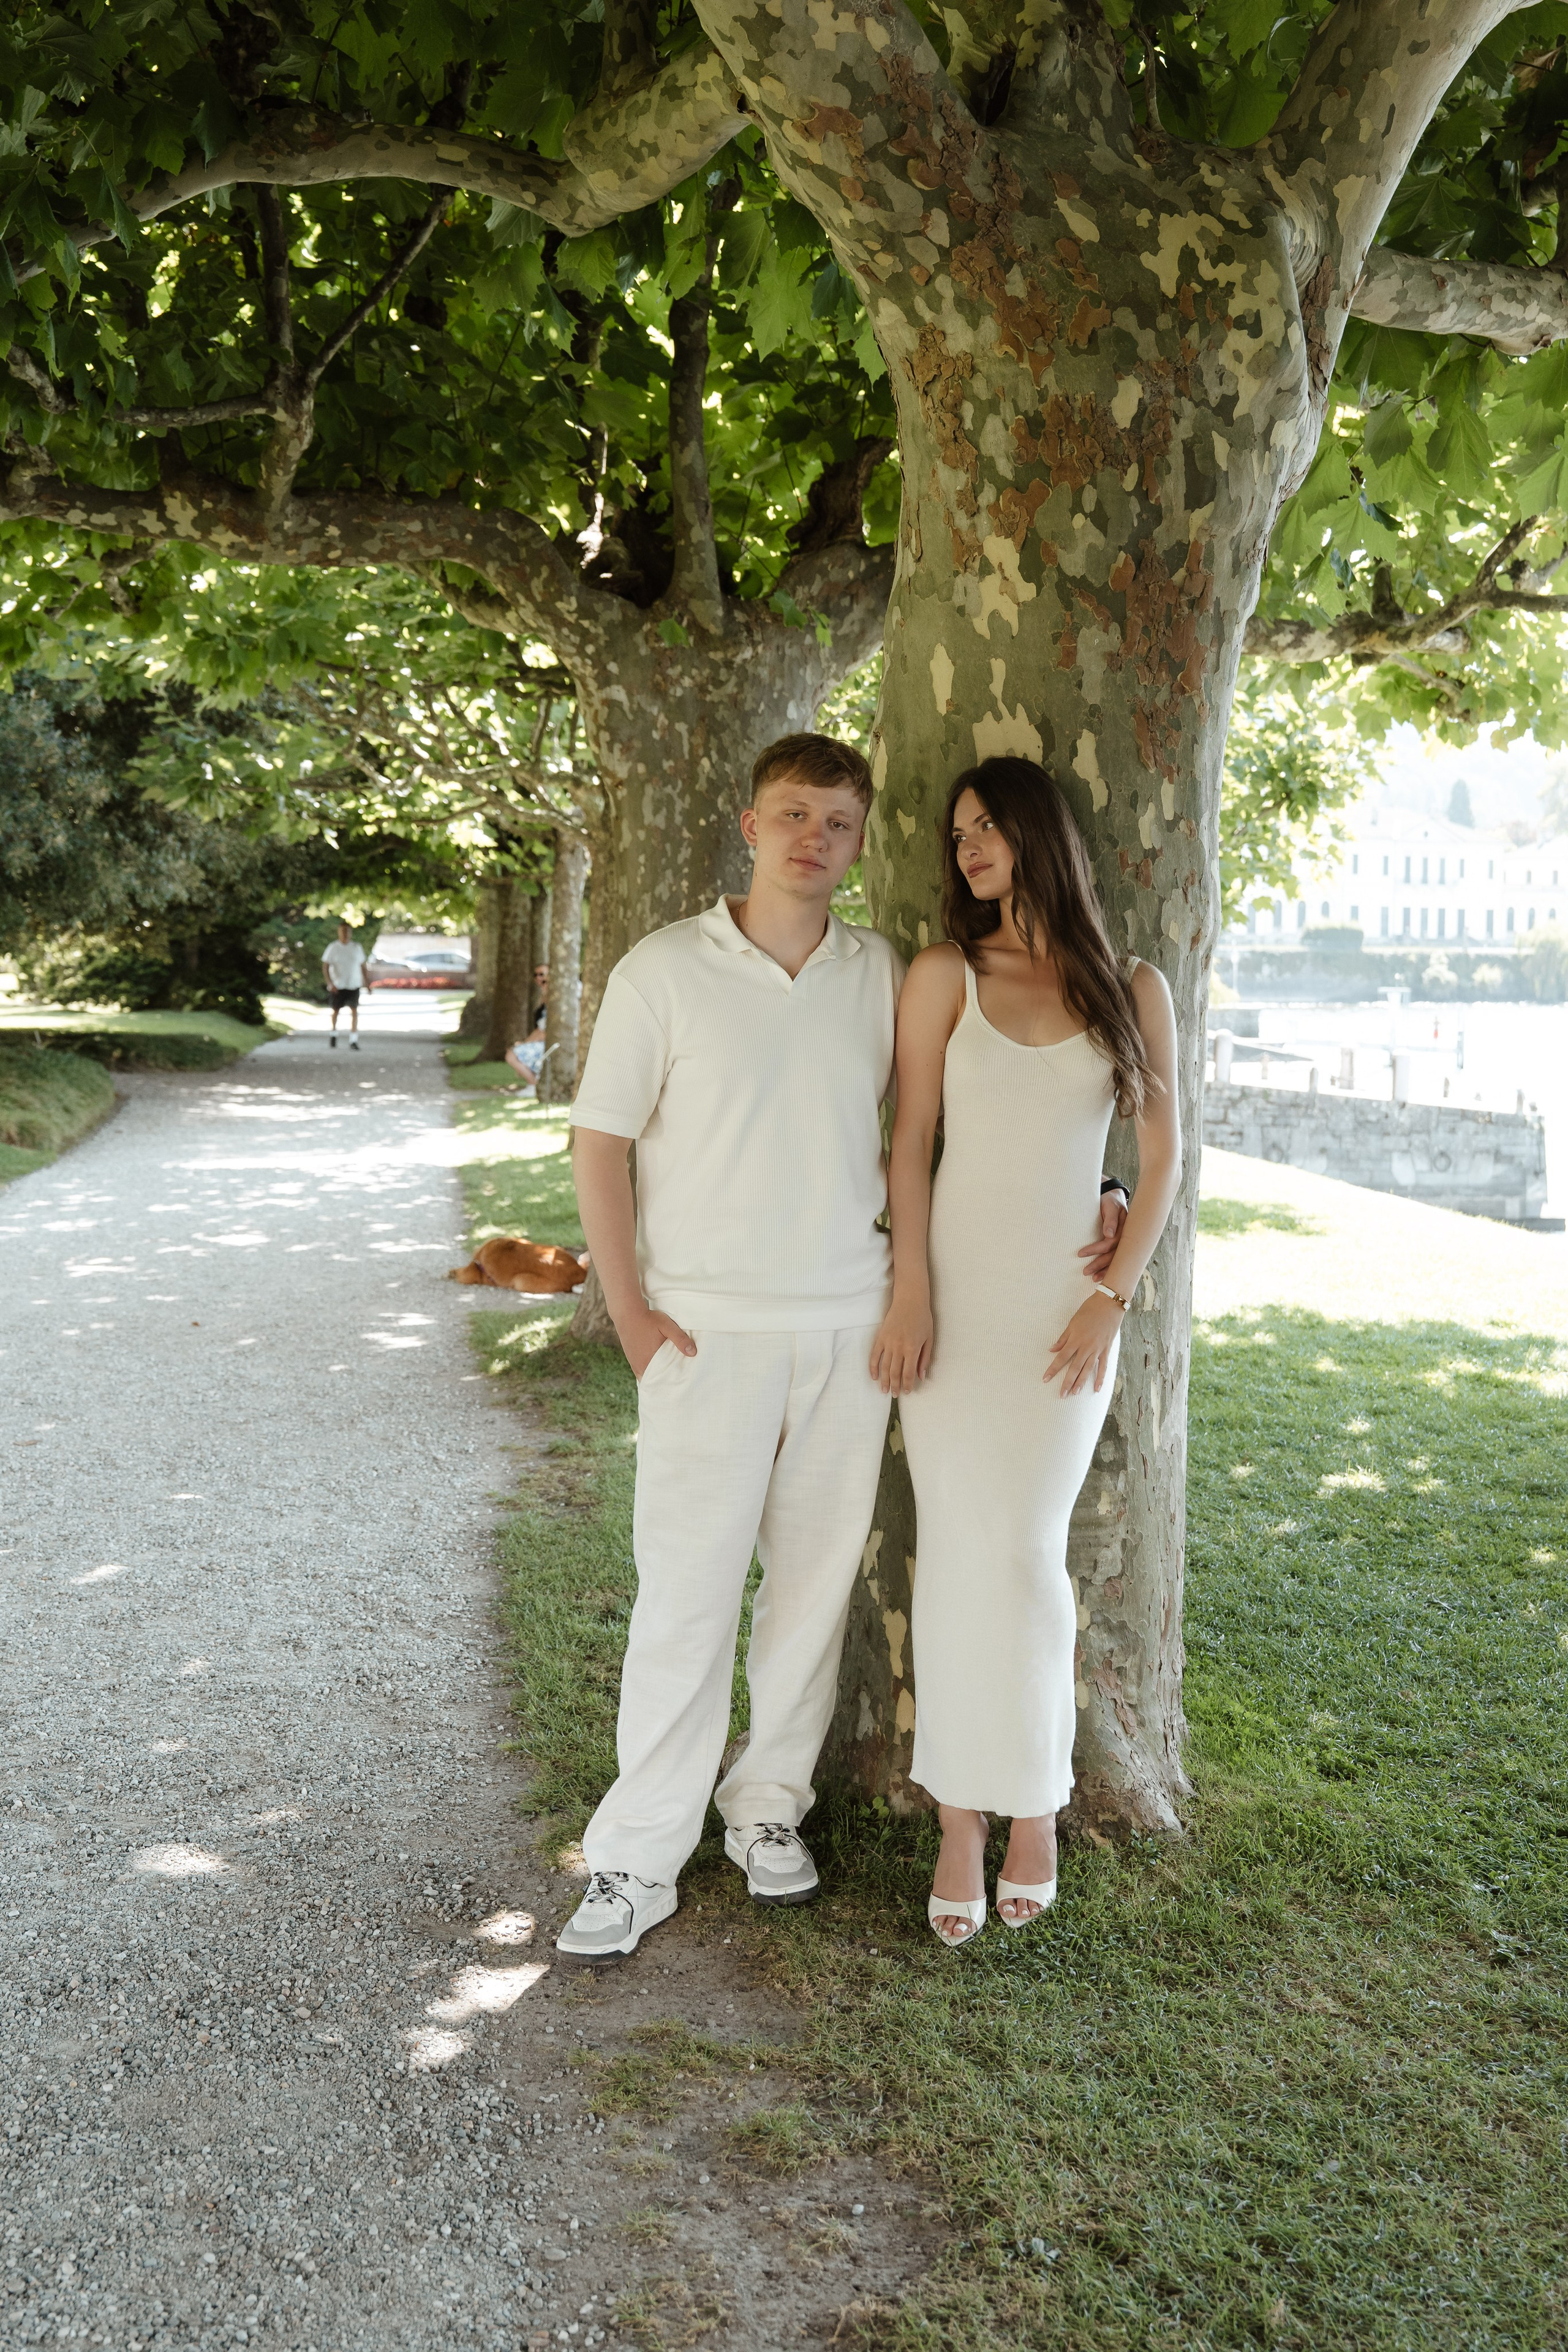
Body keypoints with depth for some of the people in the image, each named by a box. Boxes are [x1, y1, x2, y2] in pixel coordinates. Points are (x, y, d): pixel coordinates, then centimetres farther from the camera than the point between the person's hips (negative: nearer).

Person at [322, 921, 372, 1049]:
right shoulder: (333, 948, -3)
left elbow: (362, 965, 15)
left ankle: (353, 1042, -9)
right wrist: (330, 984, -16)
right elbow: (325, 967, -5)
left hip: (354, 985, 1)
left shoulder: (357, 947, 4)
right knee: (336, 1011, 12)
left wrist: (365, 981, 14)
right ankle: (334, 1033, 38)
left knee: (354, 1012, -9)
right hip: (337, 985, -1)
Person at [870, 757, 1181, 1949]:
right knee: (960, 1545, -2)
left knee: (1027, 1548, -4)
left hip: (1069, 1299, 0)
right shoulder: (944, 976, 3)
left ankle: (1037, 1797, 17)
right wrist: (910, 1296, -7)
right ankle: (961, 1817, 8)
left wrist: (1112, 1296, -5)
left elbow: (1163, 1156, 4)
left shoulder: (1132, 990, 4)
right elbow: (910, 1142, 1)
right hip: (954, 1289, 0)